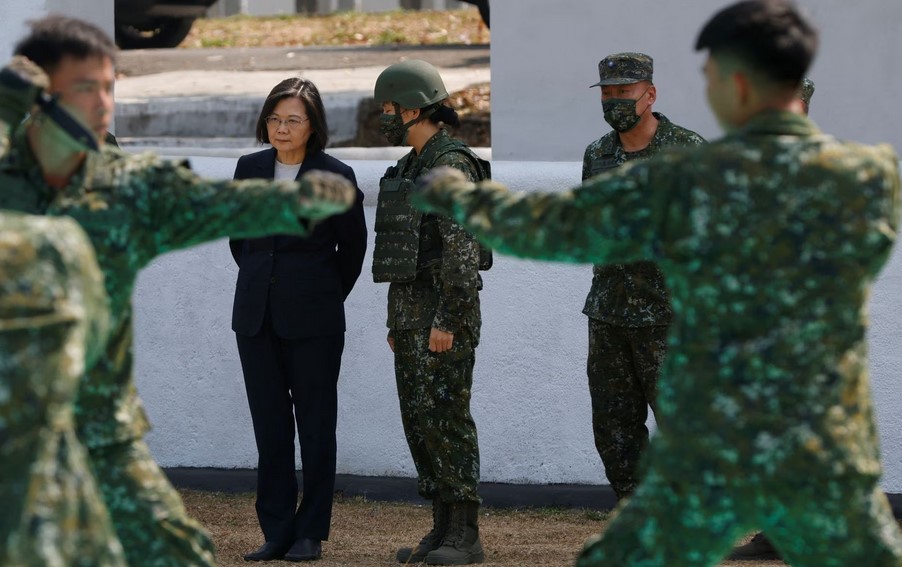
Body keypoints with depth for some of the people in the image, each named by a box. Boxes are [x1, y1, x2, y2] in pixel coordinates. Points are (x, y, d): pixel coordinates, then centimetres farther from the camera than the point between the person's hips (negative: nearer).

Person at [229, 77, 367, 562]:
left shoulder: (335, 176, -5)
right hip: (256, 317, 4)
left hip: (313, 321, -4)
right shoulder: (249, 169, 7)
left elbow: (353, 245, 4)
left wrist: (325, 297, 8)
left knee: (315, 427, 2)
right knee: (269, 427, 5)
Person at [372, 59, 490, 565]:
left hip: (447, 312, -10)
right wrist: (399, 321, 21)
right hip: (414, 308, 10)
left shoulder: (452, 165, -15)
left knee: (446, 419, -9)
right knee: (419, 421, 8)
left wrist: (447, 321, -23)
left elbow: (462, 248, -20)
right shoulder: (413, 167, 17)